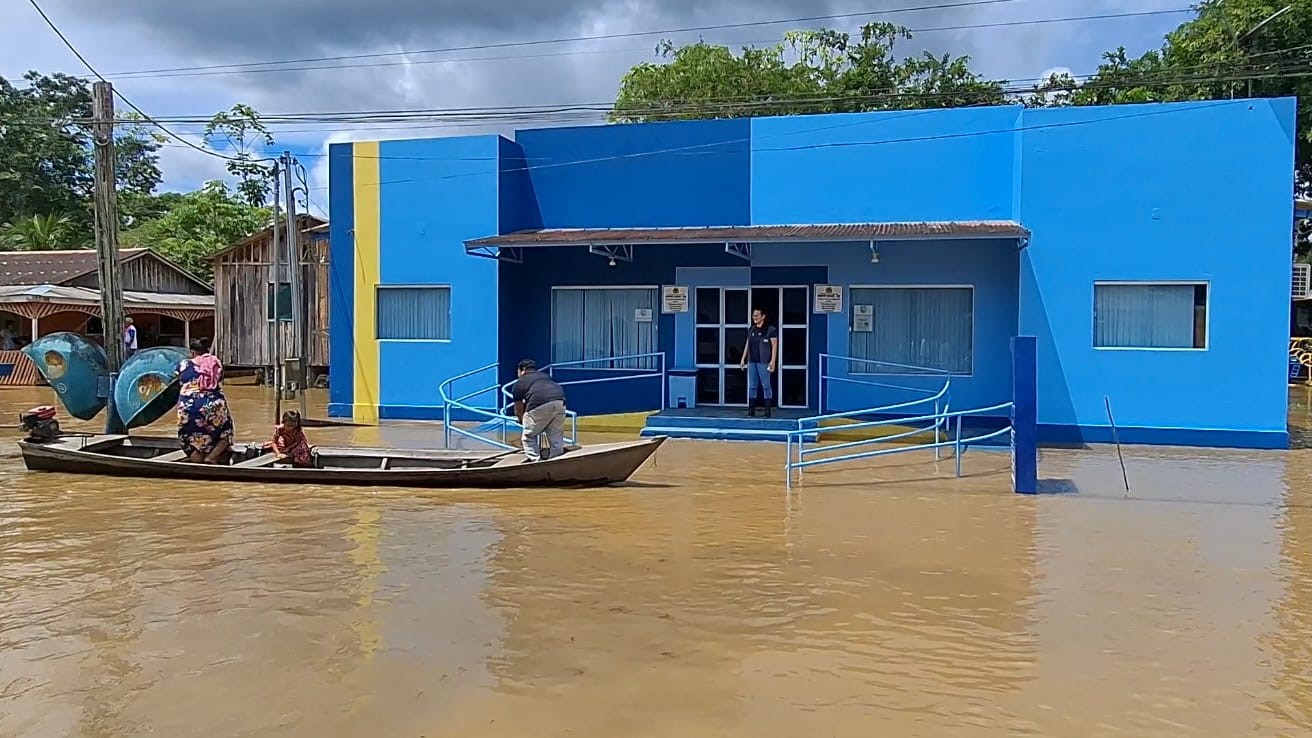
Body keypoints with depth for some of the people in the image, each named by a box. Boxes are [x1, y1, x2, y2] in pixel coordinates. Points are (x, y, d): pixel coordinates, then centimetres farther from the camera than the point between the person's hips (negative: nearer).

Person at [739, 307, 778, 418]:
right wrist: (743, 359, 15)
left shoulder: (770, 330, -4)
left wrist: (773, 361, -13)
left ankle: (768, 410, 3)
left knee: (766, 385, -2)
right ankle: (751, 410, 11)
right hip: (752, 362, 6)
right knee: (752, 386, 7)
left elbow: (774, 346, -7)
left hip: (763, 362, -6)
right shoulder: (751, 330, 13)